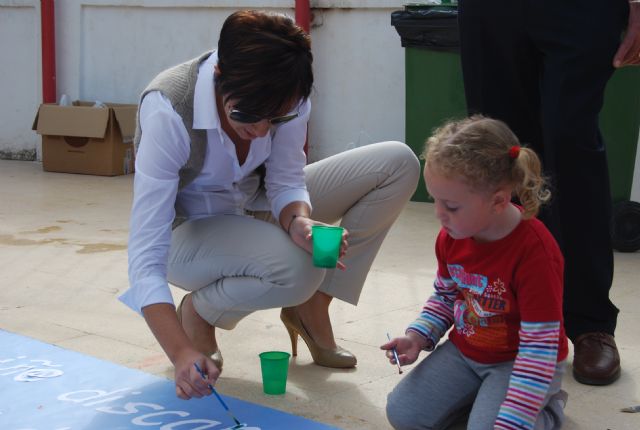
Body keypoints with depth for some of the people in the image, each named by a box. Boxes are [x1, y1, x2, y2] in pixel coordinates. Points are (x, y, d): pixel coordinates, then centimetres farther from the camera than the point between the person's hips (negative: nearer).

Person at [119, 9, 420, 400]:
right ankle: (197, 313, -5)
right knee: (295, 269, -38)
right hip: (190, 231, -5)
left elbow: (285, 182, -11)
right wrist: (182, 354, -46)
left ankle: (310, 309, -1)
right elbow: (146, 257, -36)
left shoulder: (282, 95, -22)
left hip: (256, 205, 6)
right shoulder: (168, 111, -34)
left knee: (398, 164, -11)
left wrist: (300, 223, -35)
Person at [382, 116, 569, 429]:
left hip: (516, 363, -6)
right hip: (464, 352, 6)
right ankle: (478, 393, 14)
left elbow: (539, 348, -28)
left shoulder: (534, 251, -31)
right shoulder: (451, 236, -8)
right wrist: (419, 336, -7)